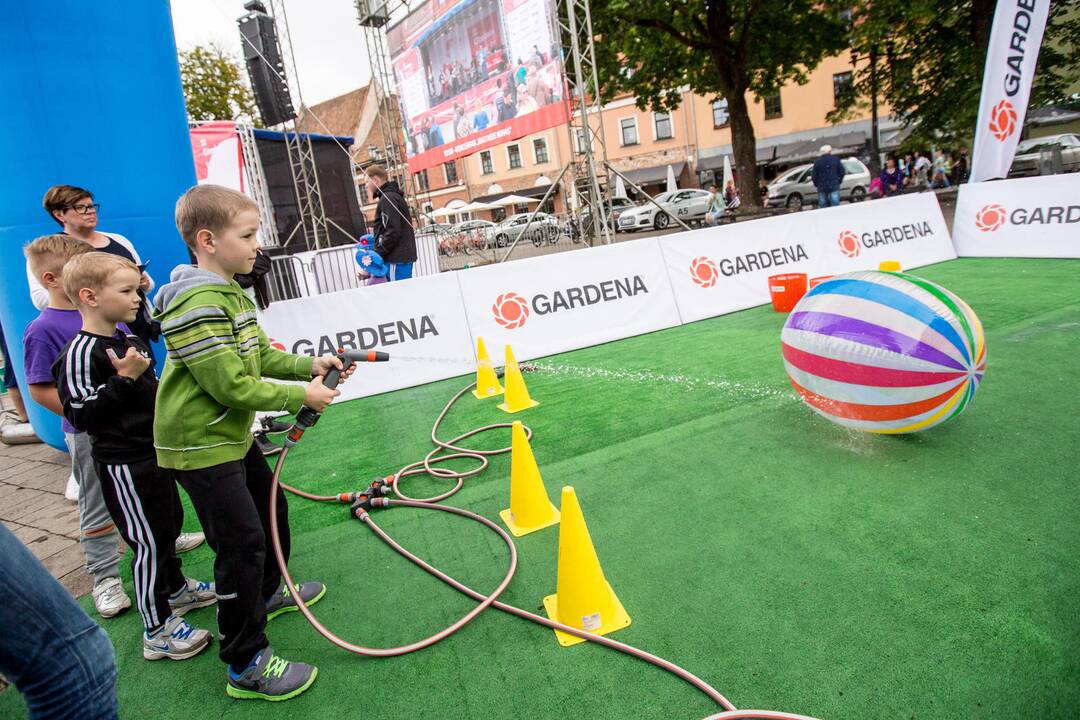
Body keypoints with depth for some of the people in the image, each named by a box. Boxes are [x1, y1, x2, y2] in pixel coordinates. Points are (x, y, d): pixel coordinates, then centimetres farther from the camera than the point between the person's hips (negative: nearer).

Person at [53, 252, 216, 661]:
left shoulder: (130, 341, 9)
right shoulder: (81, 353, -21)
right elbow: (80, 416, -25)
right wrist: (124, 379, -29)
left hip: (153, 452, 10)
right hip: (122, 464, -9)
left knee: (169, 522, 23)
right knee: (148, 541, -2)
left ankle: (175, 589, 45)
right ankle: (157, 631, 13)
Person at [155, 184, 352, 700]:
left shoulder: (230, 294, 8)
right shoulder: (197, 306, -26)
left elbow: (260, 355, 12)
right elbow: (232, 385, -28)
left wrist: (310, 366, -2)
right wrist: (301, 396, -18)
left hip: (231, 433, 11)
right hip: (200, 444, -11)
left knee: (271, 506, 24)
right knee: (242, 542, -5)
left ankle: (268, 591, 49)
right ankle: (246, 664, 11)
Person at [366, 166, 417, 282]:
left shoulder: (388, 198, -10)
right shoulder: (394, 196, 19)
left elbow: (393, 232, -18)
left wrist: (377, 255, -14)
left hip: (397, 259, -10)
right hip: (403, 256, 10)